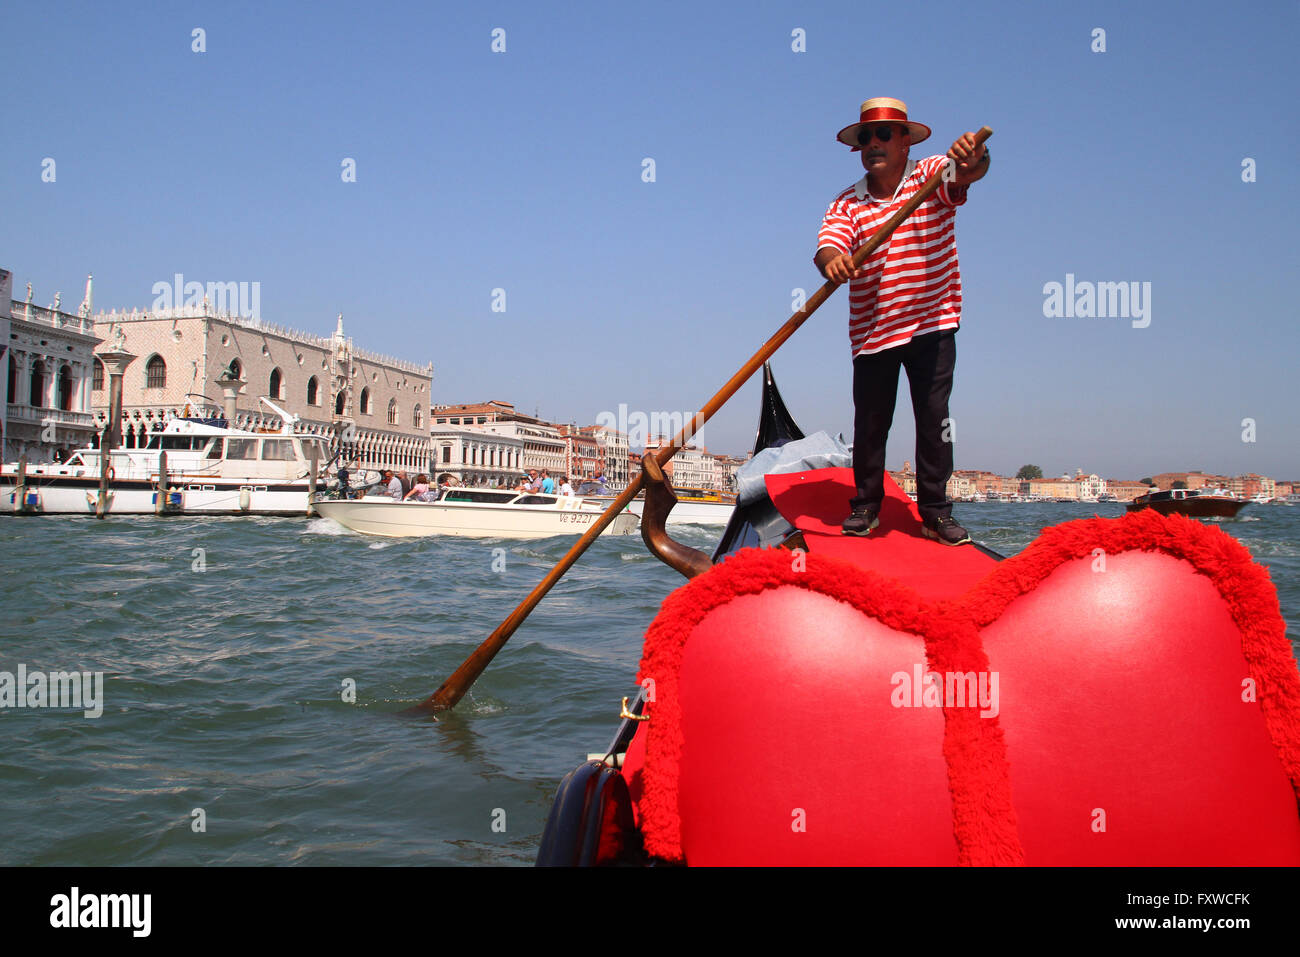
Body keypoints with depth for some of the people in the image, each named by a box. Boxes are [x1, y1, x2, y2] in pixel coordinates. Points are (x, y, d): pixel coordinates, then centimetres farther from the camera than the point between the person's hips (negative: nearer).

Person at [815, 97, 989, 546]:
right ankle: (866, 506, 20)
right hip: (872, 331, 1)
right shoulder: (846, 203, 1)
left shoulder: (932, 176, -1)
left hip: (932, 324, -1)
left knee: (934, 417, 0)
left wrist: (972, 157, -47)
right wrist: (832, 260, -40)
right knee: (870, 422, 5)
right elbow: (827, 243, -15)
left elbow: (967, 173, -22)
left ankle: (935, 511, 10)